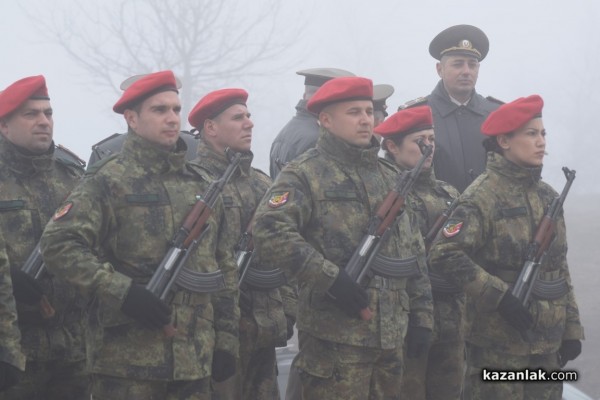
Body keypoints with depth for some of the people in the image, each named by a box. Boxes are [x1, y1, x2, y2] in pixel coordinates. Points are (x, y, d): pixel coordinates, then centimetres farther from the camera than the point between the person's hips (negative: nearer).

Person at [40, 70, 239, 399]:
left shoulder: (200, 186, 16)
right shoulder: (108, 181, -3)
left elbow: (222, 269, 20)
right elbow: (58, 244, -13)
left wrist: (227, 338, 13)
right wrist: (122, 290, -19)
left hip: (195, 360, 6)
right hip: (127, 359, -6)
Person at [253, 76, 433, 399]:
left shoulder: (390, 177, 18)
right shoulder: (305, 175, -6)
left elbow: (414, 252, 21)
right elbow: (269, 233, -21)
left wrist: (421, 316, 15)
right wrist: (330, 278, -22)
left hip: (391, 336, 7)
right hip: (335, 339, -7)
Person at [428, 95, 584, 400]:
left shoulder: (547, 196, 11)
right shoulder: (483, 196, -11)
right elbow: (445, 254, -21)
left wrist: (572, 327, 12)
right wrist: (499, 295, -21)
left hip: (549, 342, 7)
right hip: (500, 345, -7)